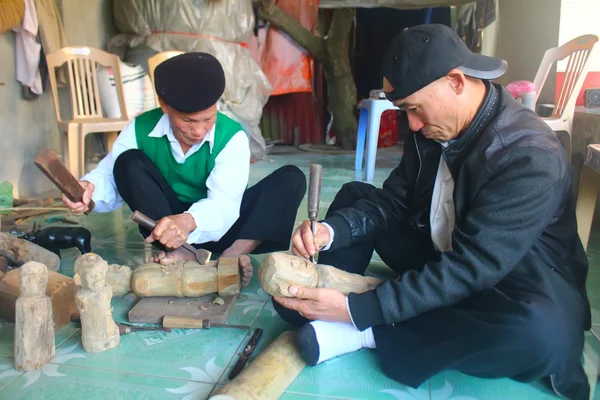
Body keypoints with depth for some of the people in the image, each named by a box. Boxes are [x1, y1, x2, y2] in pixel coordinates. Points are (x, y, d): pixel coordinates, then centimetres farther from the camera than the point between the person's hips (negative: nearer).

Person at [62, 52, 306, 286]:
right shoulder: (141, 129, -10)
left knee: (292, 179, -20)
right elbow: (110, 176, -13)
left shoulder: (232, 137, -18)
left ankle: (231, 256, -37)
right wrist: (90, 188, -39)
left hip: (217, 227, -1)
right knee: (129, 162, -22)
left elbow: (224, 202, -30)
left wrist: (188, 222, -52)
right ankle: (182, 254, -32)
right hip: (166, 224, 2)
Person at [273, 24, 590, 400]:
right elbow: (392, 201, 0)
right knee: (356, 196, 3)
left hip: (514, 289, -6)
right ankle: (314, 305, -9)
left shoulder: (532, 157, -29)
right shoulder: (433, 129, -7)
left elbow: (471, 269, -33)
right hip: (441, 260, 7)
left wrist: (356, 309, -36)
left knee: (543, 332, -41)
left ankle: (366, 332, -25)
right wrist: (331, 230, -20)